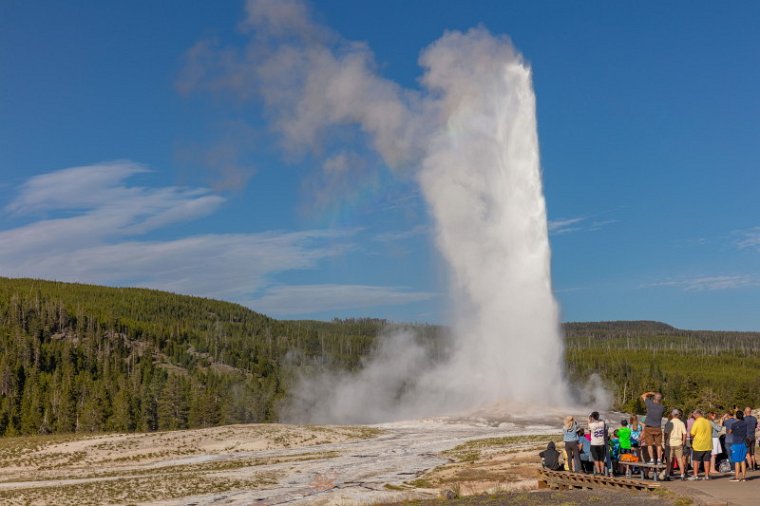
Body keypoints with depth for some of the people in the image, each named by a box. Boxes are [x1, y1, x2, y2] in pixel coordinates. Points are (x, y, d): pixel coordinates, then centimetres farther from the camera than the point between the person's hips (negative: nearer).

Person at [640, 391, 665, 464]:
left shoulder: (650, 404, -12)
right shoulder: (662, 407, -9)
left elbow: (643, 396, 3)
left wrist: (651, 393, 13)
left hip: (648, 427, -1)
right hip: (657, 428, 1)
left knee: (650, 444, 3)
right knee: (658, 444, 11)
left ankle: (652, 459, -1)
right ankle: (659, 459, 8)